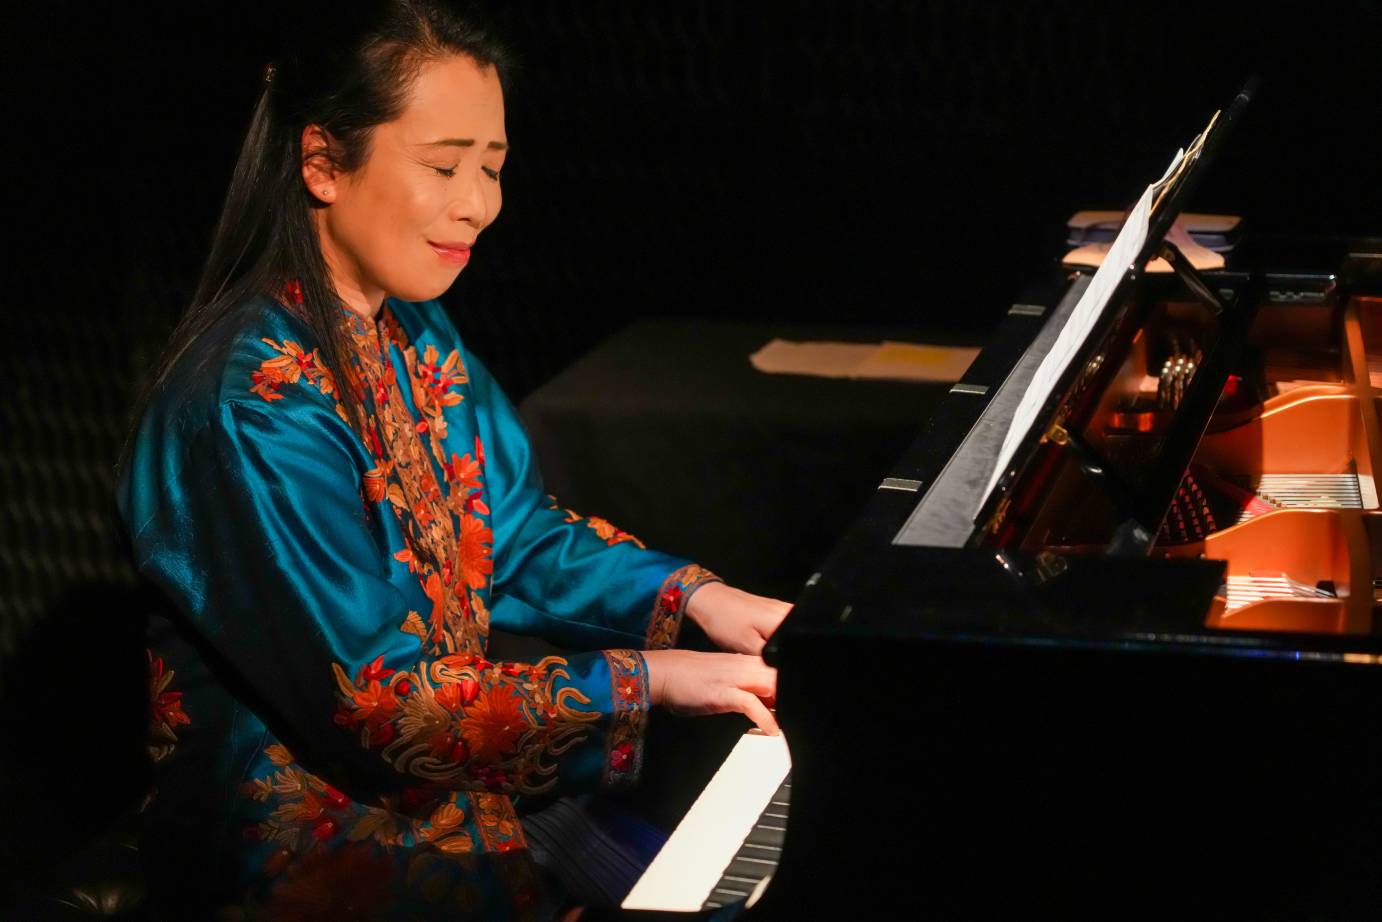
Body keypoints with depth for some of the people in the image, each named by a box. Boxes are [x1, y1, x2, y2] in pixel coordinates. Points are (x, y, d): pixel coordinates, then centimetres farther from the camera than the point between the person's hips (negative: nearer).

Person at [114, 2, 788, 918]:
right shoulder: (257, 404, -24)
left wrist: (694, 595, -3)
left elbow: (522, 534, 12)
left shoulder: (414, 333, 4)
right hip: (317, 830, -8)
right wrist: (648, 678, -23)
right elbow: (378, 706, -24)